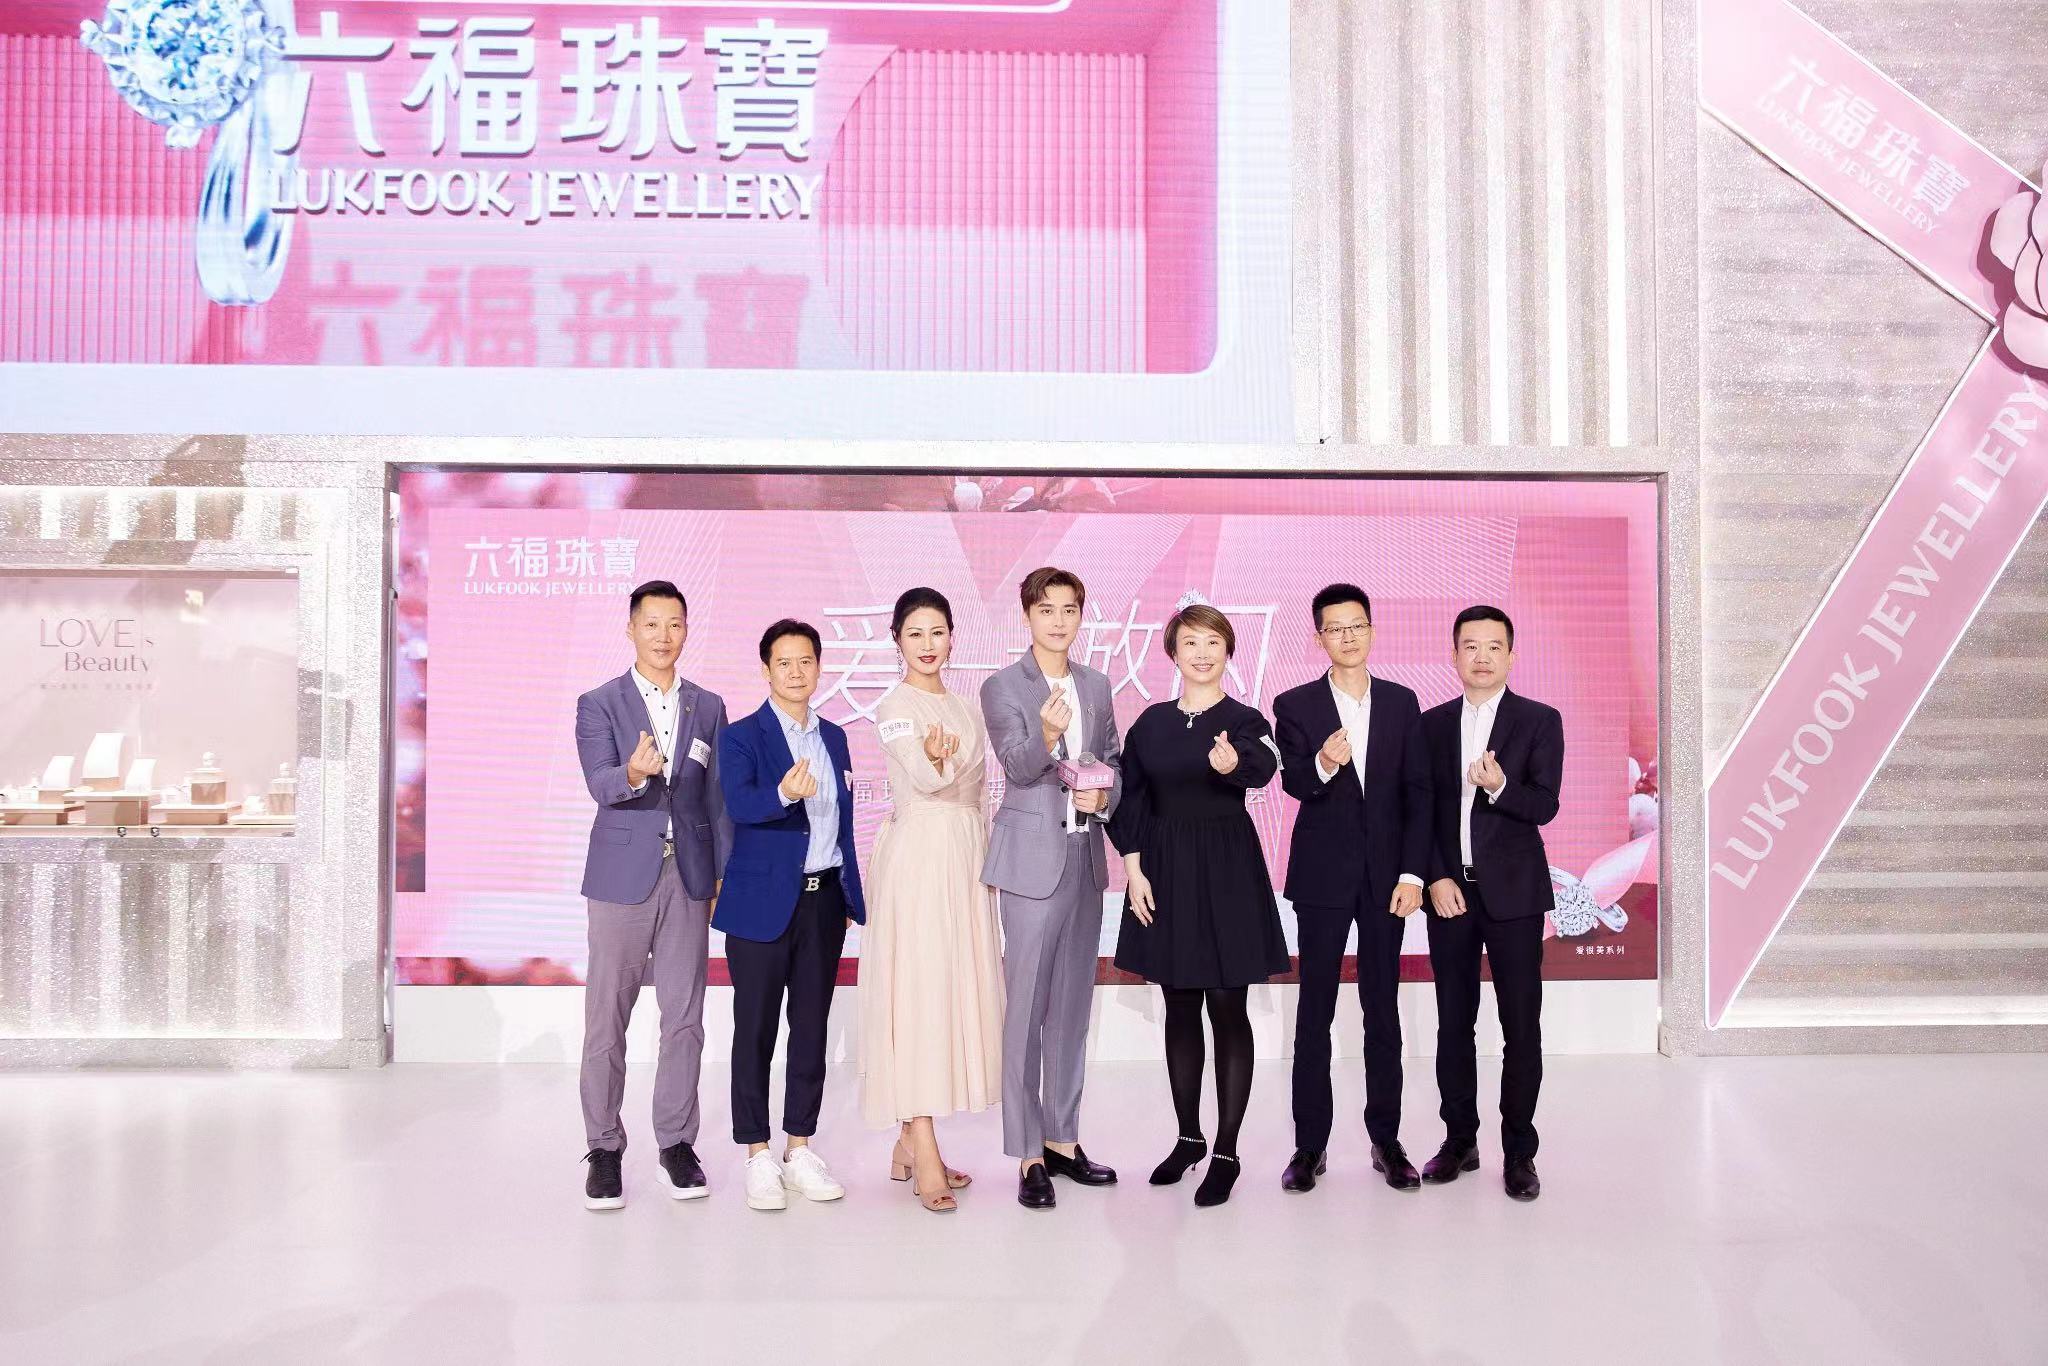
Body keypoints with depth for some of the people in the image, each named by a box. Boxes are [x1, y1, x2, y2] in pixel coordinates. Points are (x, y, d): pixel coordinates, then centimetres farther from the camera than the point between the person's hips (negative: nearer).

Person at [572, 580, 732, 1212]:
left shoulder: (708, 708, 11)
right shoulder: (598, 704, 2)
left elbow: (718, 798, 11)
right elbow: (599, 783, -13)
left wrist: (725, 875, 5)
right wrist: (632, 773, -36)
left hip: (688, 876, 3)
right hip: (622, 876, -2)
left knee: (685, 1017, 5)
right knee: (607, 1019, 2)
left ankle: (677, 1142, 16)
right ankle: (604, 1149, 13)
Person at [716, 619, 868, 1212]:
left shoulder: (834, 738, 13)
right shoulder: (742, 736, -4)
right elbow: (738, 804, -23)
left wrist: (851, 896, 15)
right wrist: (783, 793, -43)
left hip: (824, 900, 5)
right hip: (763, 902, -5)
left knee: (812, 1026, 9)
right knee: (755, 1029, 1)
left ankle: (800, 1149, 20)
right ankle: (758, 1157, 11)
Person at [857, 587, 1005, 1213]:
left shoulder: (965, 709, 16)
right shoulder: (894, 707, -7)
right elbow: (922, 780, -23)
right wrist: (935, 761, -43)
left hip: (965, 856, 8)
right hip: (915, 853, -8)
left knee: (955, 990, 7)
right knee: (915, 991, -9)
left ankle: (908, 1144, 14)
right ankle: (925, 1157, -10)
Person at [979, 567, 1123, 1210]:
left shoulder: (1097, 686, 11)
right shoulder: (1002, 687, -5)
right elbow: (1018, 765, -16)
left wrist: (1105, 795, -5)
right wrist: (1047, 735, -37)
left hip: (1086, 856, 6)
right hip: (1033, 859, -5)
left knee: (1073, 1004, 12)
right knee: (1025, 1007, -3)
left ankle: (1062, 1139, 23)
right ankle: (1028, 1156, 4)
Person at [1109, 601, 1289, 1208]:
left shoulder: (1244, 720, -5)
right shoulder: (1151, 722, 5)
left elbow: (1263, 768, -28)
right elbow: (1130, 800, 7)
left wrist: (1234, 763, -51)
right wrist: (1134, 870, -4)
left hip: (1227, 873, -3)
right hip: (1164, 871, 4)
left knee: (1228, 1011, 2)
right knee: (1180, 1010, 12)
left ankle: (1226, 1152, 11)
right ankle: (1188, 1136, 26)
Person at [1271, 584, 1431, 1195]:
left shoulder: (1401, 703, 6)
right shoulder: (1295, 705, 0)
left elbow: (1418, 793, 4)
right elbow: (1293, 782, -13)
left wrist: (1412, 873, -3)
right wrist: (1323, 765, -35)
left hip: (1386, 874, 2)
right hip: (1322, 874, -2)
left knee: (1383, 1008, 8)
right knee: (1315, 1011, 3)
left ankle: (1386, 1138, 17)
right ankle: (1309, 1144, 10)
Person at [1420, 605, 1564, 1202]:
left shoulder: (1540, 721, 0)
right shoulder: (1432, 724, 8)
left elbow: (1545, 805, -9)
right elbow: (1422, 809, 6)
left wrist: (1500, 786, -28)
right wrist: (1436, 878, -5)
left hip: (1513, 893, -2)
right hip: (1450, 891, 3)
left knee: (1522, 1026, 1)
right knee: (1453, 1024, 9)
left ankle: (1519, 1151, 10)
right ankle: (1459, 1141, 20)